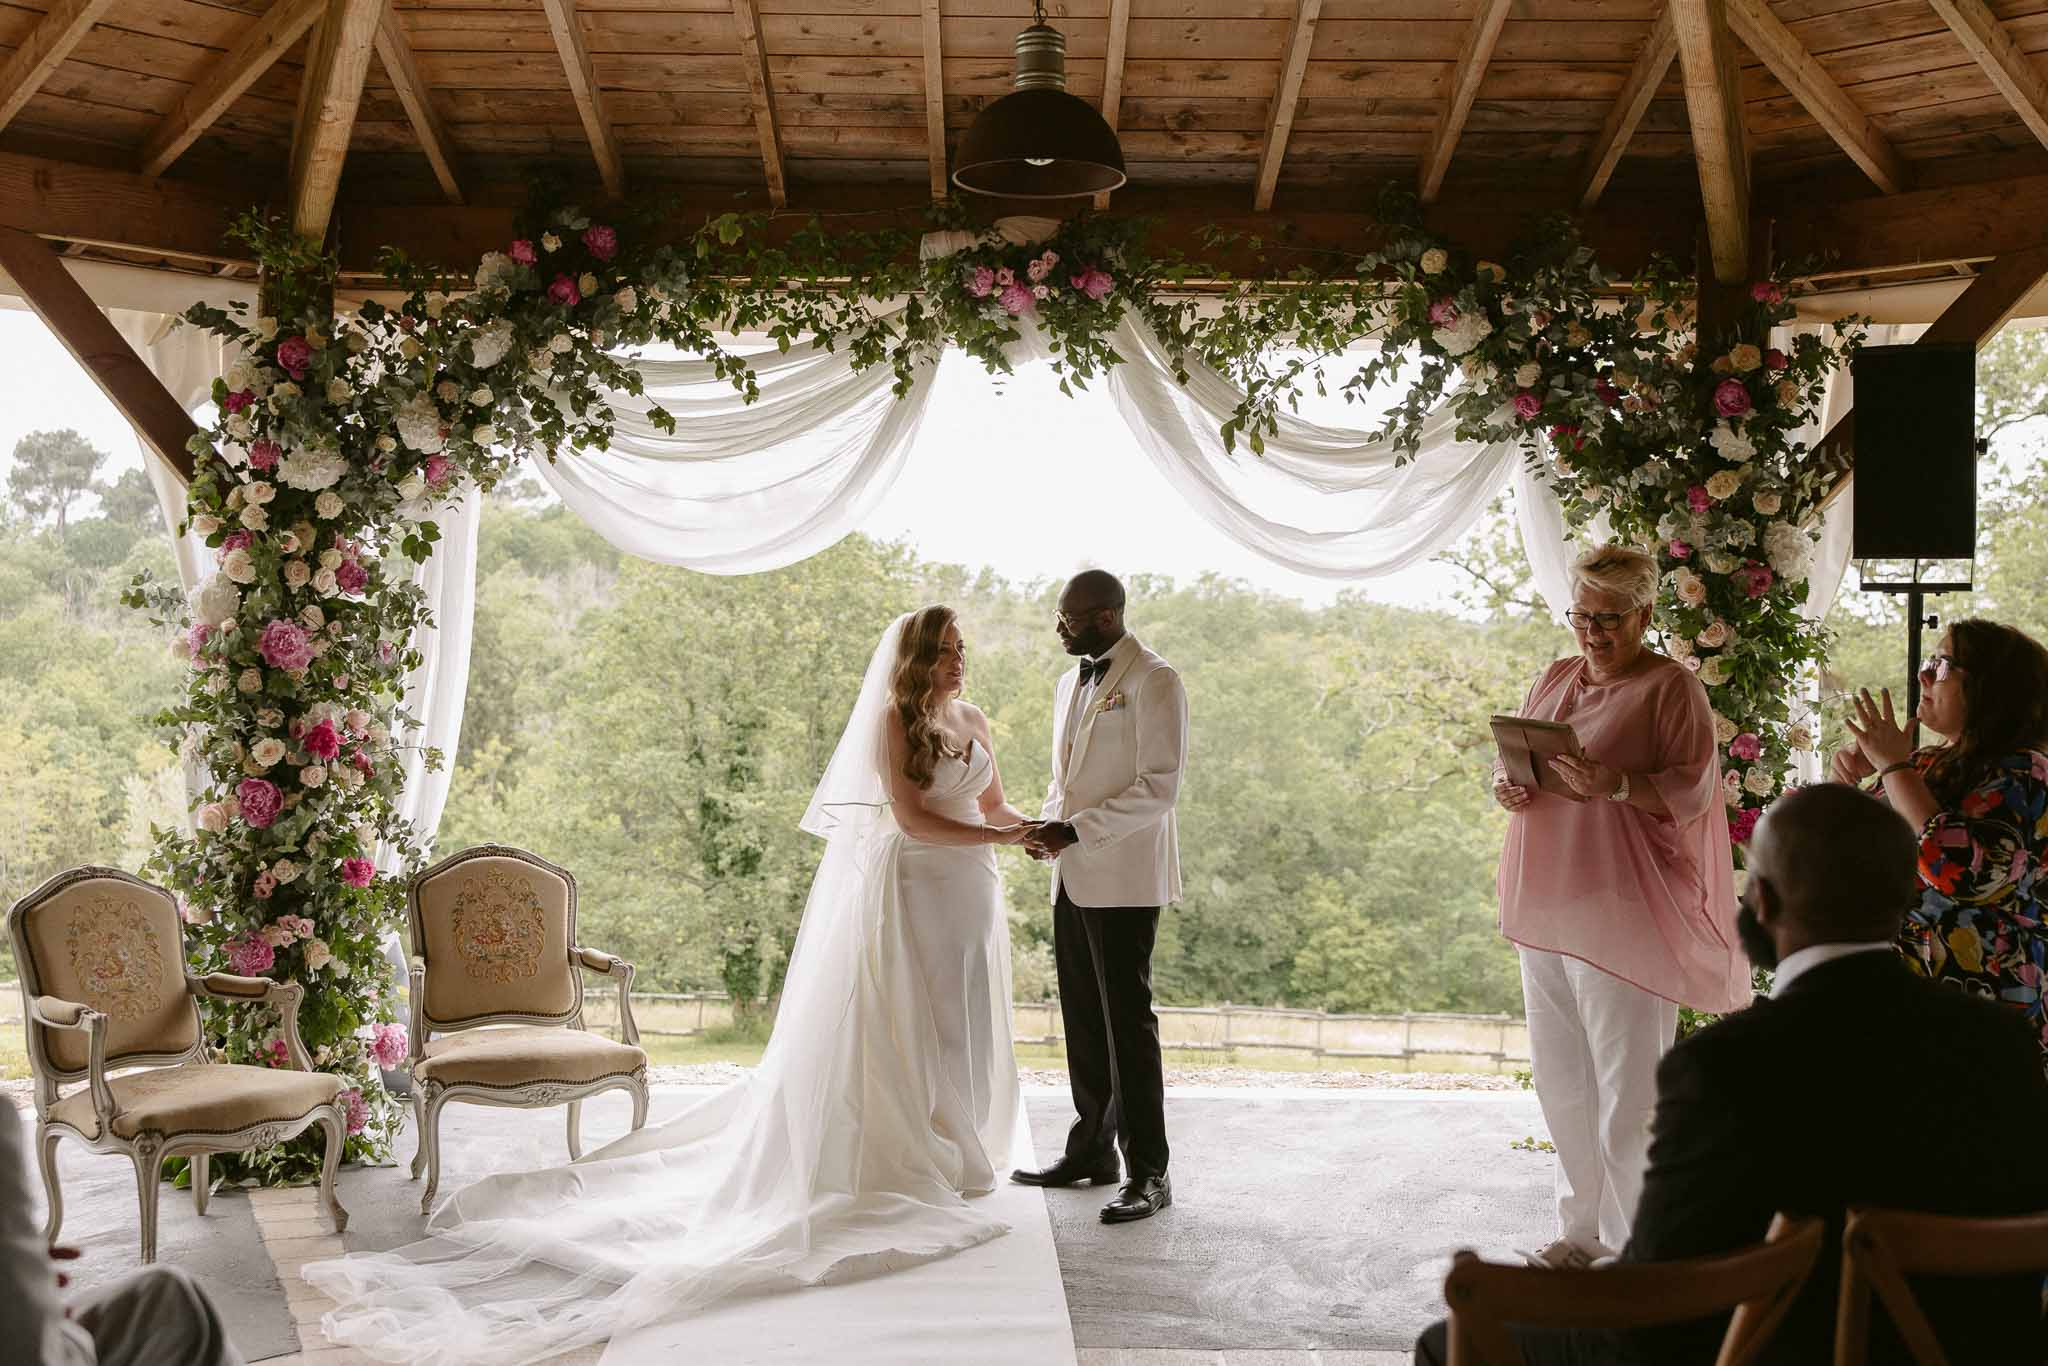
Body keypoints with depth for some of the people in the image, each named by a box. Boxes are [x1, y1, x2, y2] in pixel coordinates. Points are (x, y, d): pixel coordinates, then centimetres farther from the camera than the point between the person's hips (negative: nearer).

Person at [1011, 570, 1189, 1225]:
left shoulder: (1153, 681, -9)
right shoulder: (1070, 683, 18)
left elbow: (1159, 786, -15)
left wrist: (1076, 830, -18)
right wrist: (1047, 825, 6)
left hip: (1123, 880, -8)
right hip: (1072, 877, 8)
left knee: (1127, 1022, -7)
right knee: (1083, 1022, 12)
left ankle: (1148, 1174, -2)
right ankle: (1092, 1151, 23)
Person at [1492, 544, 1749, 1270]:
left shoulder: (1671, 687, -5)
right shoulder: (1555, 679, 15)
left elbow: (1693, 788, -11)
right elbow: (1513, 757, 20)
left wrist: (1616, 785, -27)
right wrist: (1509, 787, -3)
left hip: (1624, 908, -7)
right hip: (1547, 907, 7)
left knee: (1628, 1088, -5)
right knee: (1560, 1078, 12)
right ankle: (1582, 1229, 25)